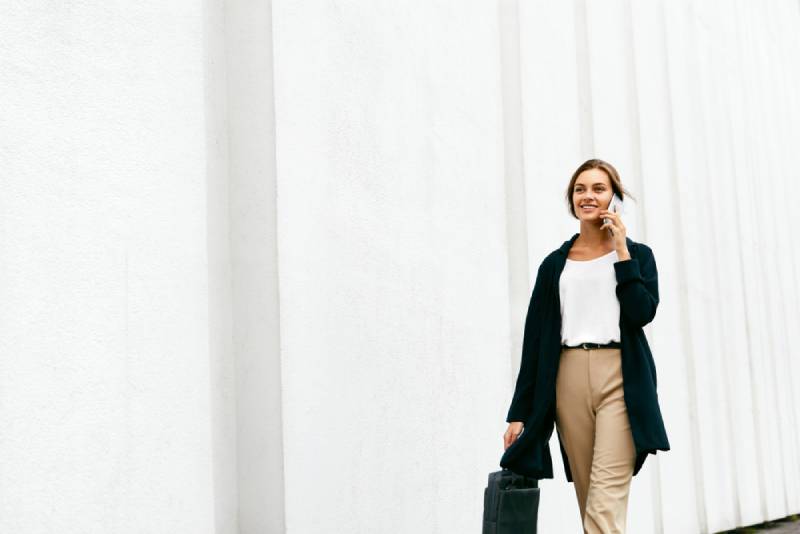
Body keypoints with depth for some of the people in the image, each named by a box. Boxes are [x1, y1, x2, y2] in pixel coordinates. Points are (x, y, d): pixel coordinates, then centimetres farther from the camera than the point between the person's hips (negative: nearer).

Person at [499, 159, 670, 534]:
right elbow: (535, 338, 9)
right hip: (569, 380, 3)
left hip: (621, 379, -3)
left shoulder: (637, 255, 9)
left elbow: (642, 313, -9)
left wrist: (621, 251, -5)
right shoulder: (555, 264, 13)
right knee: (588, 501, 4)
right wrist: (520, 412, 5)